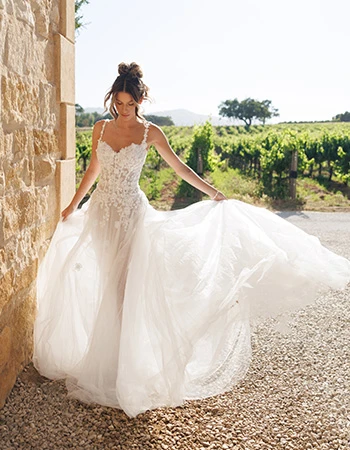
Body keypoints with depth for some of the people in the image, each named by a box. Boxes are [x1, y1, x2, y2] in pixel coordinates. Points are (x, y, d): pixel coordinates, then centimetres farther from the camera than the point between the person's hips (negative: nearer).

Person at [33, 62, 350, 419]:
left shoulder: (150, 133, -3)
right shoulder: (101, 129, 4)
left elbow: (180, 168, 2)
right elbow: (93, 169, 14)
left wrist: (213, 193, -1)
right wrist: (73, 205, 18)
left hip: (131, 214, -3)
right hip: (101, 212, 3)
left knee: (126, 287, -1)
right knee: (105, 287, 9)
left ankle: (125, 366, 15)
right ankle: (99, 363, 28)